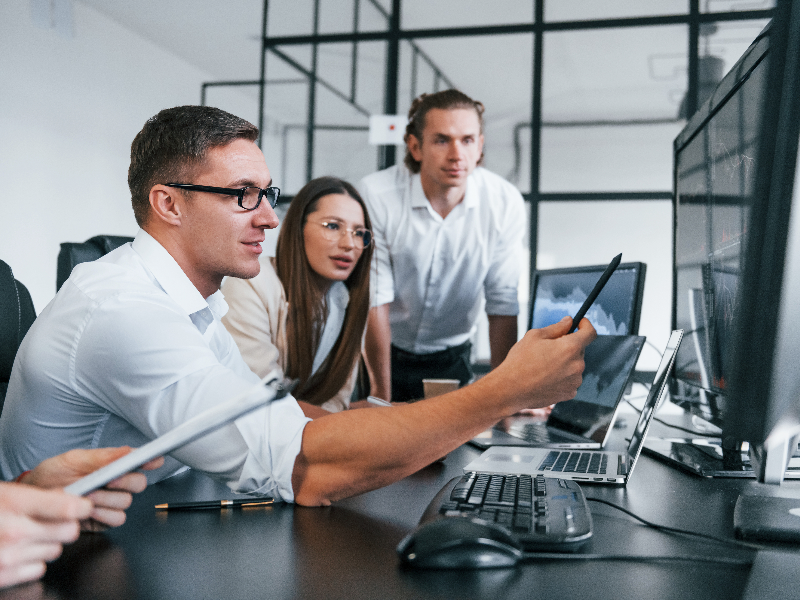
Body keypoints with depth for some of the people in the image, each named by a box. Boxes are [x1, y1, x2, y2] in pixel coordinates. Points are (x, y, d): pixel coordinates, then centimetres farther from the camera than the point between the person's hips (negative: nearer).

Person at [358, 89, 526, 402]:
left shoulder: (505, 203, -13)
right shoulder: (374, 197, -20)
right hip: (383, 353, -2)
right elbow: (374, 303, -18)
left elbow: (503, 305, -9)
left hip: (451, 358, 2)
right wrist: (382, 400, -17)